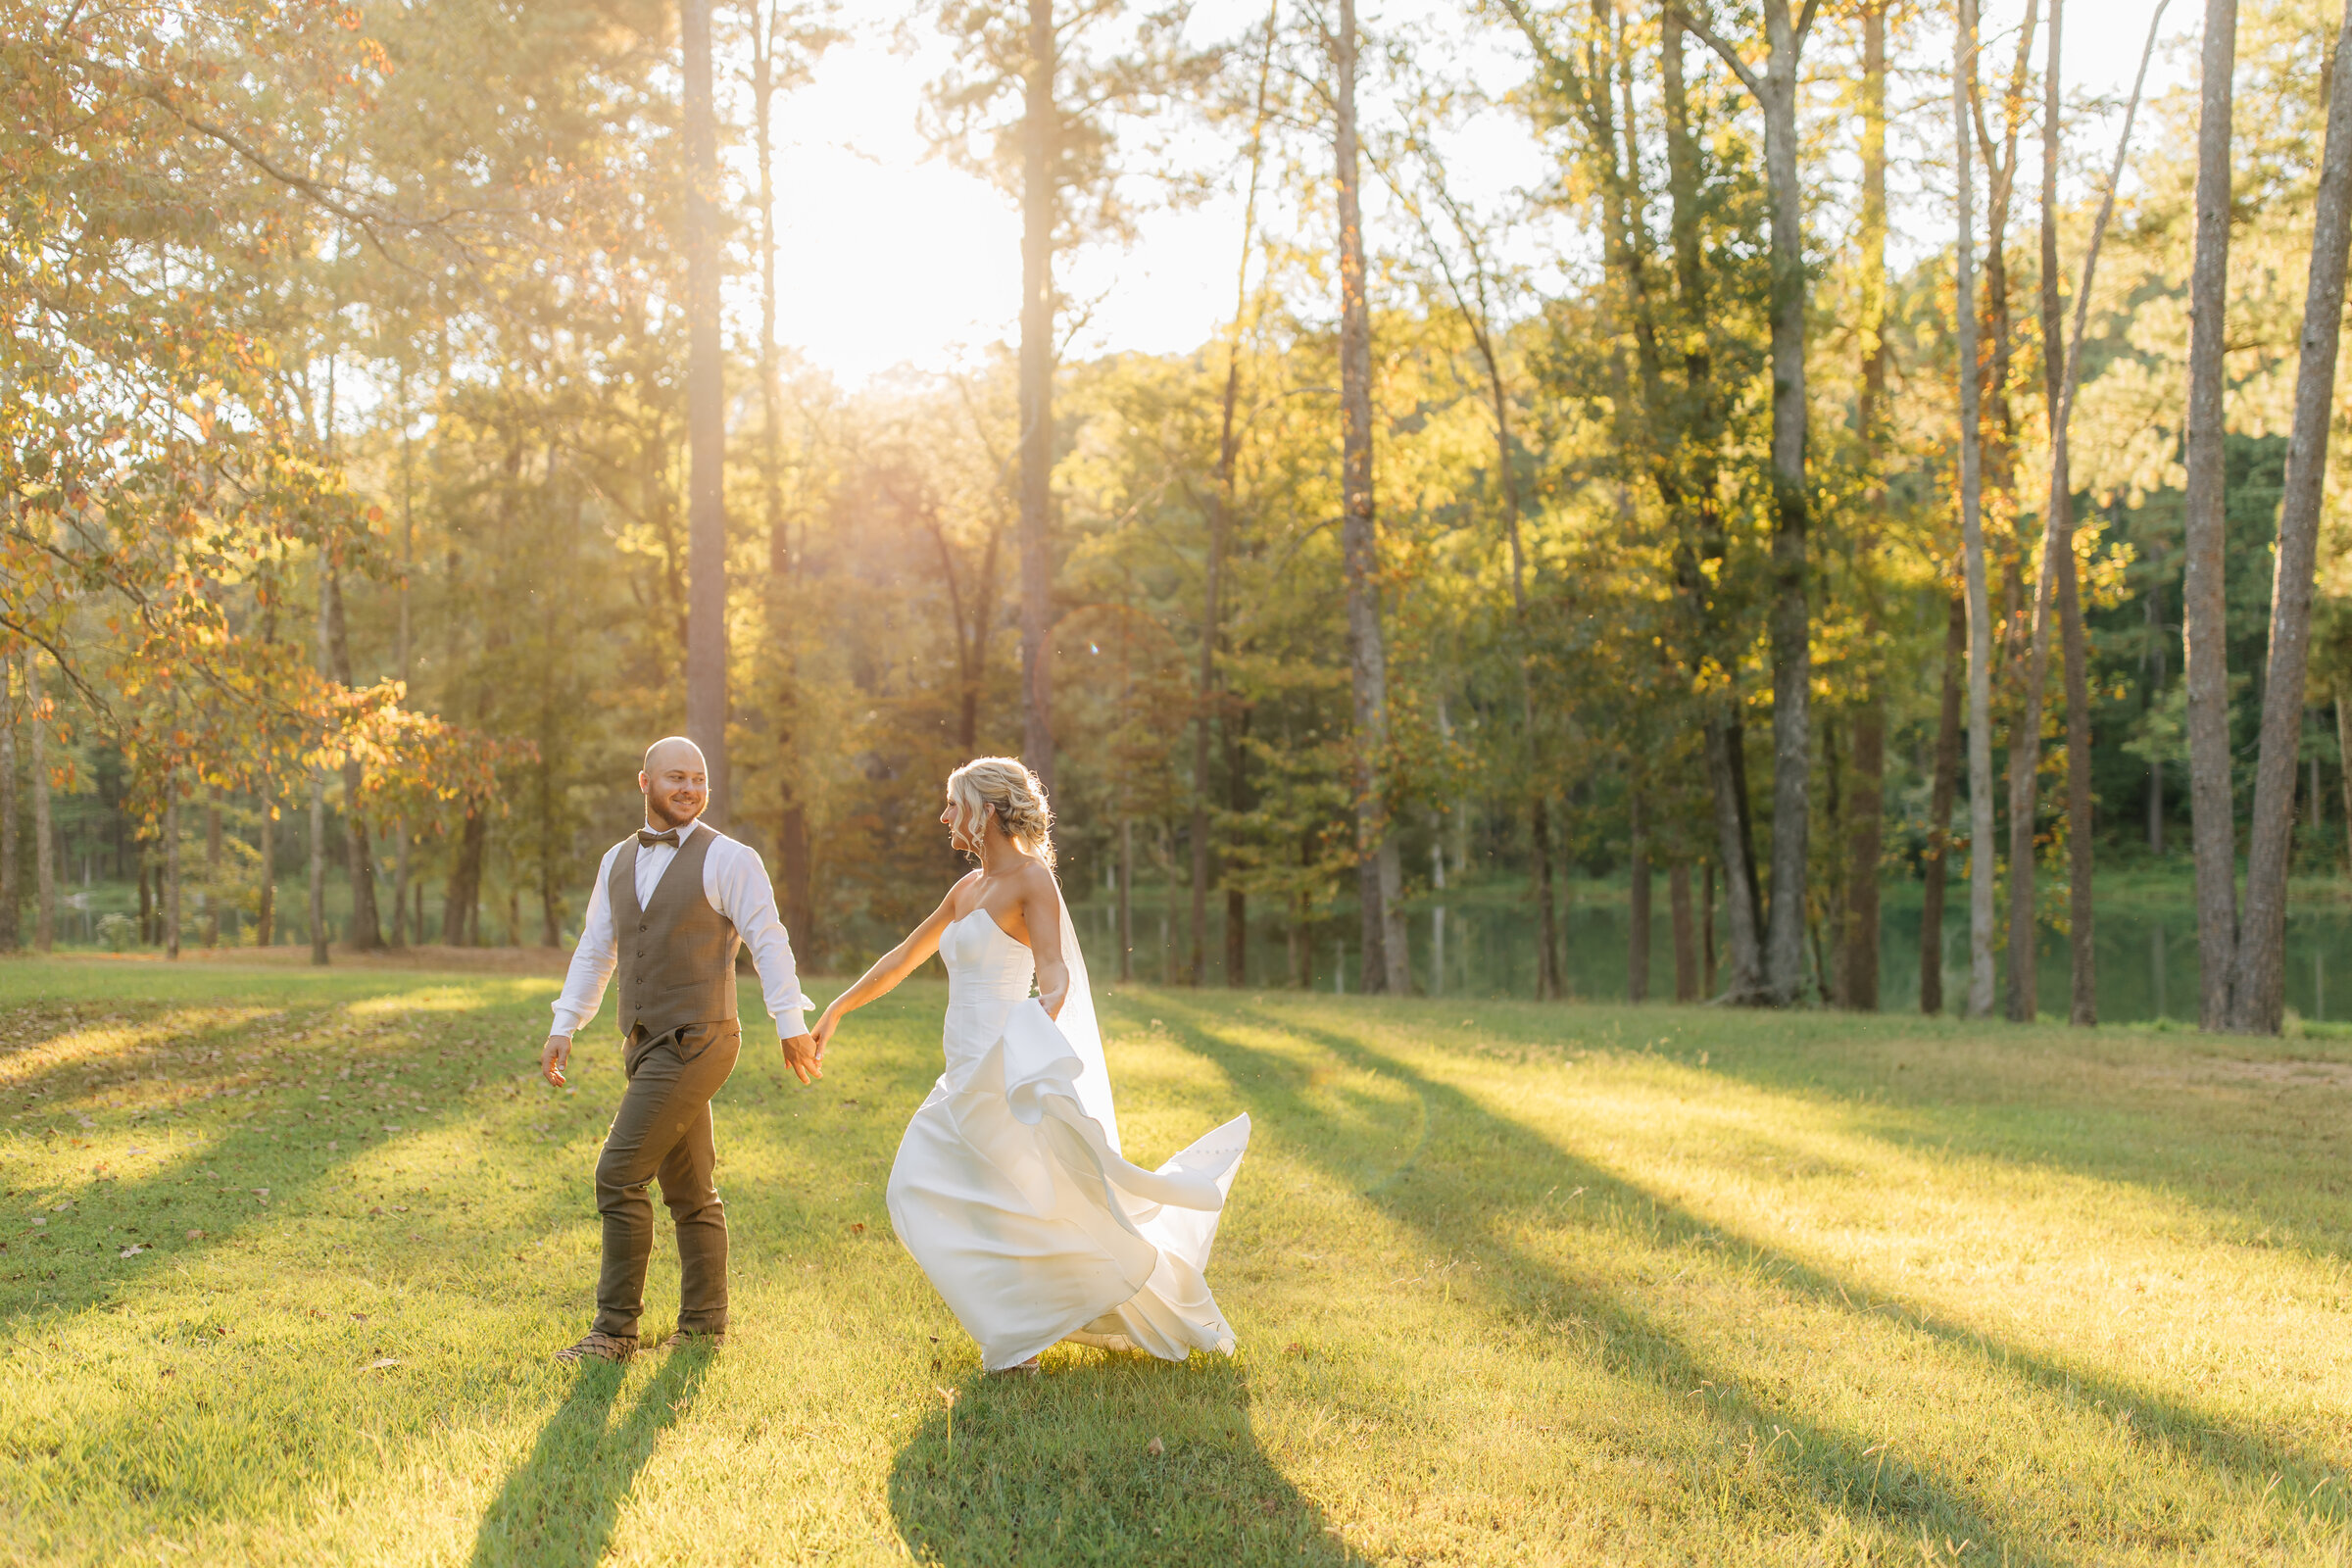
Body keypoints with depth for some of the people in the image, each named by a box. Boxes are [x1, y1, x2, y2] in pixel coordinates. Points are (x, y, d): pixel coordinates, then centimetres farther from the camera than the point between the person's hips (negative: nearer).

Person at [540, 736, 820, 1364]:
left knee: (619, 1176, -11)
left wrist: (792, 1027, -10)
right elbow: (594, 951, 19)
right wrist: (563, 1028, 13)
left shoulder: (728, 859, -7)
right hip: (648, 1046, 7)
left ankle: (615, 1329, -1)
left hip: (694, 1045, -7)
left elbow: (769, 943, -8)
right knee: (689, 1189, 14)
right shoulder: (618, 861, 13)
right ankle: (704, 1323, 24)